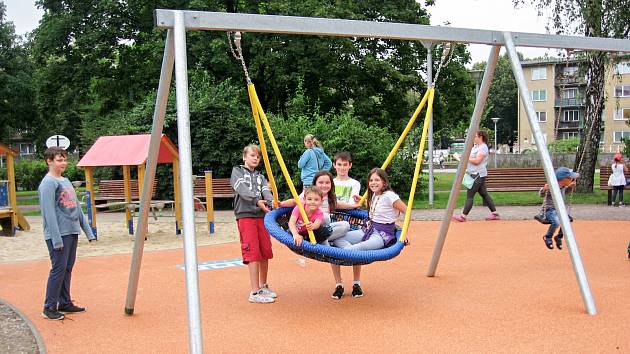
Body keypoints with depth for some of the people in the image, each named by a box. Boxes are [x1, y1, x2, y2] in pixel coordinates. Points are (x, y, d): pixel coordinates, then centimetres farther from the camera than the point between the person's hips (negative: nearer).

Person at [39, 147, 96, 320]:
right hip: (59, 234, -8)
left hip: (72, 232, 8)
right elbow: (49, 213, -15)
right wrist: (56, 239, -20)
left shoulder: (66, 181, 17)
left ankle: (65, 303, 20)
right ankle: (49, 307, 3)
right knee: (58, 269, -6)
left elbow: (77, 208, 19)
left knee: (67, 269, 12)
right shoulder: (48, 183, -9)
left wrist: (88, 231, 15)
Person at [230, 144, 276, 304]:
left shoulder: (260, 177, 23)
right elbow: (242, 190, -10)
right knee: (253, 253, -11)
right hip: (245, 215, -5)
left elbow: (266, 192, 3)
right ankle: (255, 292, -8)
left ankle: (263, 286, 22)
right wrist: (257, 200, -27)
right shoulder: (237, 171, 9)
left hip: (262, 216, 5)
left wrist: (271, 201, -20)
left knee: (265, 252, 5)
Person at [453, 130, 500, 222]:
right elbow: (471, 159, 27)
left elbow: (477, 161, -22)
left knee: (470, 195, -10)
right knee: (484, 194, 10)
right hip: (475, 174, 10)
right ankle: (494, 213, 13)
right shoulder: (476, 147, 18)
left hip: (478, 174, -10)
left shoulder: (483, 147, -12)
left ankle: (463, 216, -10)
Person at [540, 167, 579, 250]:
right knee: (556, 222, -32)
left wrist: (570, 187, 16)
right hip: (550, 210, -7)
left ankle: (558, 237, 10)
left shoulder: (563, 186, 6)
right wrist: (544, 189, -37)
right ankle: (547, 237, -4)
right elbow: (541, 194, -16)